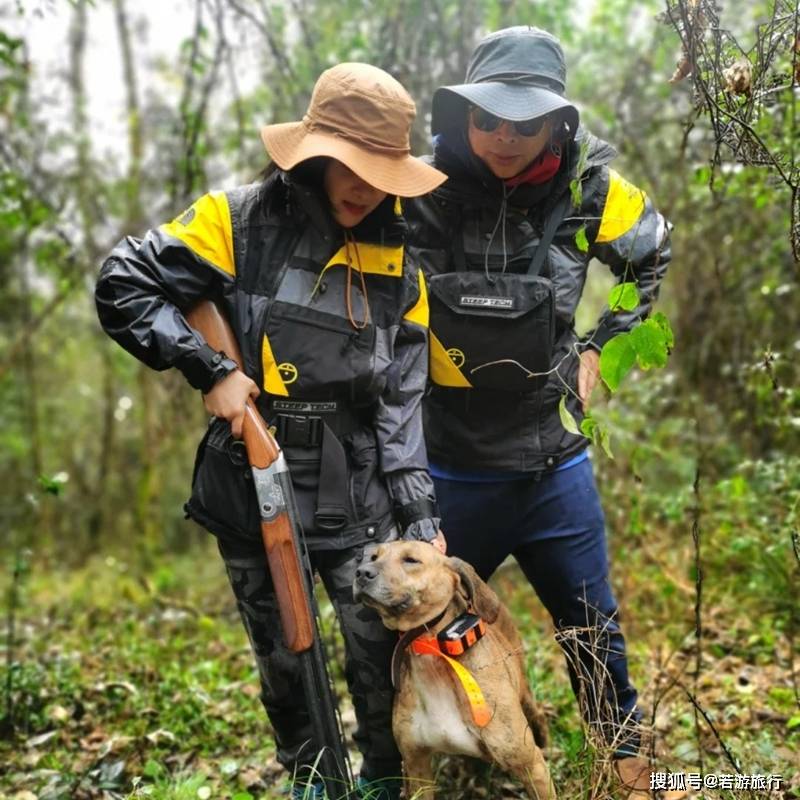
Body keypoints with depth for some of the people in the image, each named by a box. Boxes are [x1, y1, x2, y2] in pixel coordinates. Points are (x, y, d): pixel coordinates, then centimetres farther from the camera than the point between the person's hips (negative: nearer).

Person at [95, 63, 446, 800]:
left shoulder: (397, 260, 2)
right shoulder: (243, 220, -8)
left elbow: (403, 397, 1)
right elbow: (123, 286, -8)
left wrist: (418, 510, -5)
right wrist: (209, 370, -15)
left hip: (355, 493, 2)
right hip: (251, 486, -1)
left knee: (382, 652, 6)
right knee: (282, 659, 14)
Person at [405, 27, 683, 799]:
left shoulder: (589, 187, -8)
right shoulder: (419, 188, -14)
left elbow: (651, 258, 14)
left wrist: (596, 347, 7)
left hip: (554, 458, 2)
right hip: (450, 466, -1)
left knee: (592, 625, 17)